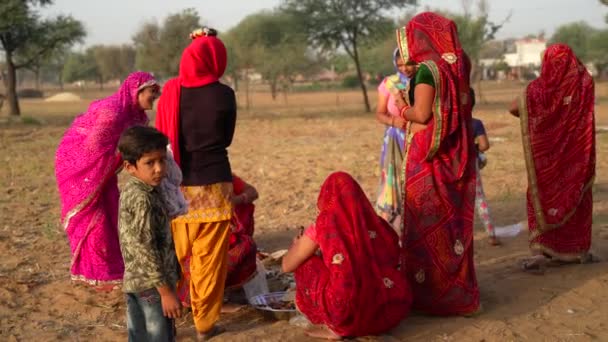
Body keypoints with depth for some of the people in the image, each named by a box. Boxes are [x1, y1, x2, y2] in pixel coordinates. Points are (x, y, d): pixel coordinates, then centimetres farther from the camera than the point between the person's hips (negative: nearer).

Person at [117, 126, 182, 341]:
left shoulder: (131, 190, 8)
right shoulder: (143, 198, -21)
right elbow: (145, 249, -23)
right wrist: (166, 290, -20)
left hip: (134, 281, 9)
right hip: (152, 284, -9)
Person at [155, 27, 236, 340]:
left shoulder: (170, 91, -1)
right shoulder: (223, 94, -8)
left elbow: (162, 136, 8)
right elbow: (226, 139, 5)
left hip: (176, 183, 3)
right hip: (212, 183, -3)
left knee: (174, 255, 17)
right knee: (209, 258, 6)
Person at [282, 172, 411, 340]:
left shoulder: (323, 226, 0)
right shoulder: (376, 222, 11)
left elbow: (287, 266, 10)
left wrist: (297, 245, 33)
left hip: (350, 313, -5)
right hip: (391, 312, 5)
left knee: (306, 265, 14)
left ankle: (334, 328, 8)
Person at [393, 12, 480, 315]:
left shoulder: (428, 68, -14)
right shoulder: (458, 65, 10)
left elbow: (422, 114, -19)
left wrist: (403, 109, 2)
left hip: (429, 155, -8)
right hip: (456, 154, 8)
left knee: (426, 222, 1)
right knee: (453, 220, 14)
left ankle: (428, 292, 8)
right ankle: (457, 289, 22)